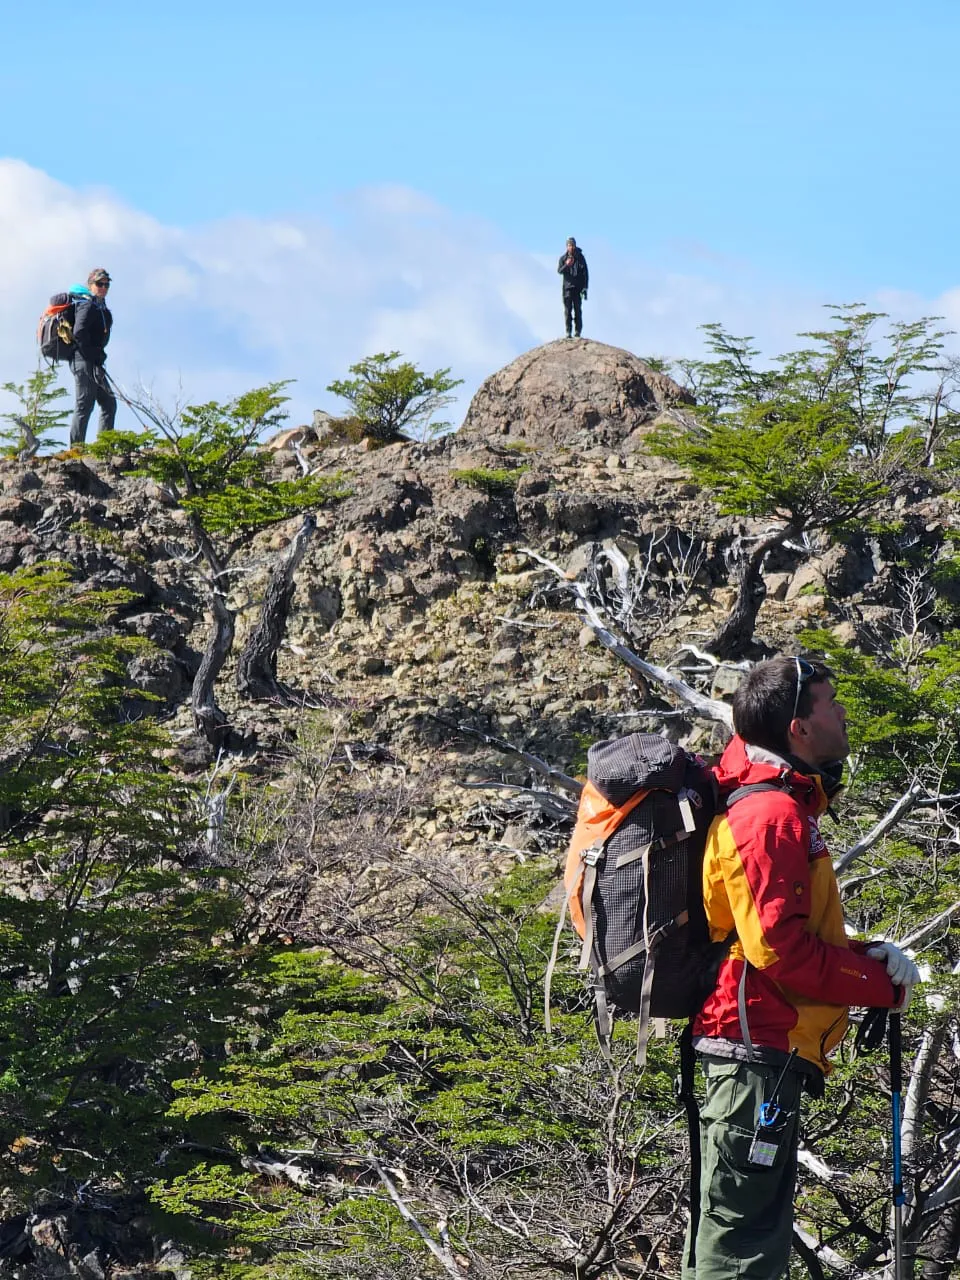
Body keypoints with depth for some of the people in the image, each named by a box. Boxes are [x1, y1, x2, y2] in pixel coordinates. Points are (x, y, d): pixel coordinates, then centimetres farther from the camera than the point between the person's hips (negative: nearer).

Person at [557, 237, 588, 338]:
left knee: (577, 309, -5)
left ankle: (578, 331, -4)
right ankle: (568, 332, -2)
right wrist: (566, 265, -24)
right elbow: (559, 271, -4)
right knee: (567, 310, -3)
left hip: (578, 287, -1)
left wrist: (585, 288, -2)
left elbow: (585, 273, 4)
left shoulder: (580, 257, 3)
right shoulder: (563, 258, 6)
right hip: (567, 287, 1)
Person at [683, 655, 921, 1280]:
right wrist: (882, 983, -12)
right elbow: (779, 949, -22)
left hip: (761, 1051, 11)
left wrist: (866, 954, 5)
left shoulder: (779, 805, 18)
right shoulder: (773, 814, -16)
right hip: (762, 1053, -11)